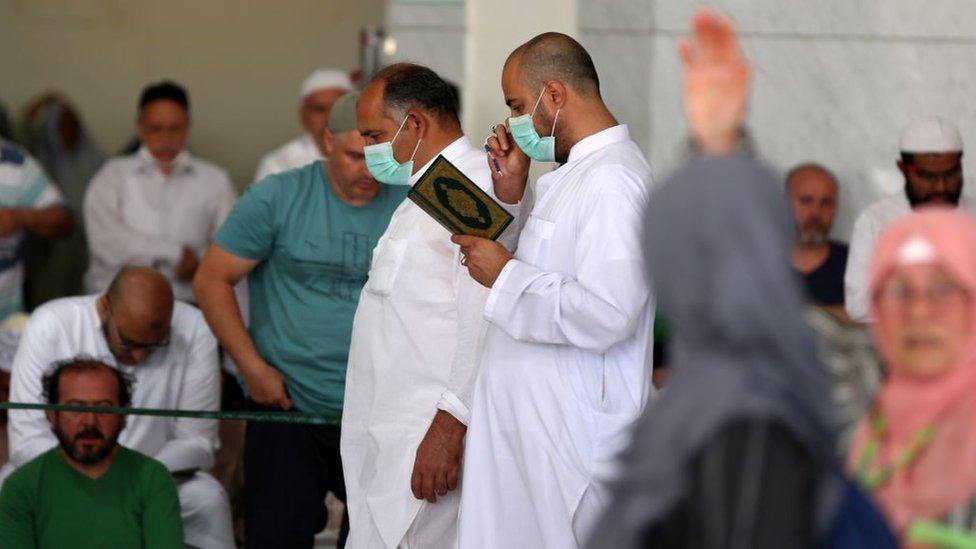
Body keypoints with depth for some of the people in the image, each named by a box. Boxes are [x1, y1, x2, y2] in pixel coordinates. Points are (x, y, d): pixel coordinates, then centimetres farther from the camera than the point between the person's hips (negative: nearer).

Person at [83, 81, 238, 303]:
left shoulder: (214, 180, 15)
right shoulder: (113, 175, 12)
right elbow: (104, 240, -4)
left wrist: (200, 261, -16)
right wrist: (177, 253, -6)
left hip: (187, 300, 1)